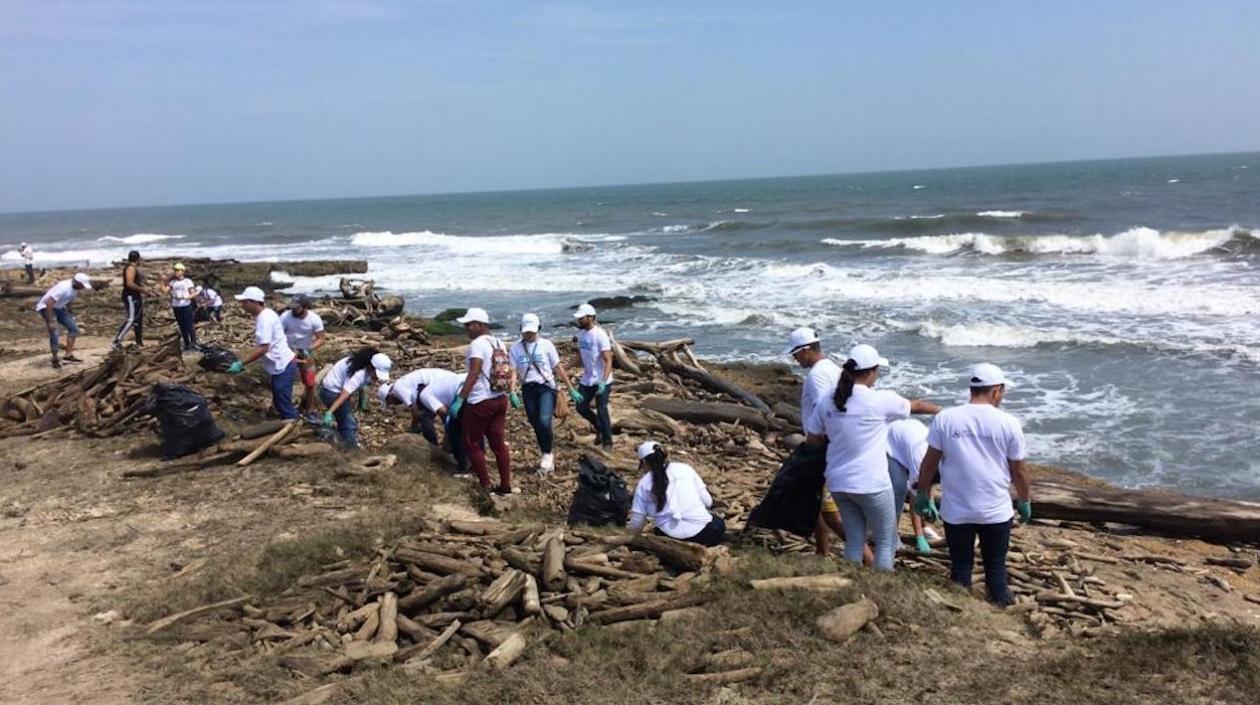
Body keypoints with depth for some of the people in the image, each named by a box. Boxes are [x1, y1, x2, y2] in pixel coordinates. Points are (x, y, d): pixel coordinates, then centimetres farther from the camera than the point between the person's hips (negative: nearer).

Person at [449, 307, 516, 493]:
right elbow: (509, 372, 15)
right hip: (500, 400, 8)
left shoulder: (478, 344, -14)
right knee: (499, 443, 11)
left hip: (481, 402, -8)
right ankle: (506, 485, 14)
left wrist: (459, 399, -22)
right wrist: (511, 393, 25)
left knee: (473, 444, 5)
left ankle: (485, 485, 5)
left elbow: (473, 375, -22)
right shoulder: (498, 343, 11)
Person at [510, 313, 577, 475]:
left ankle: (547, 455, -3)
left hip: (546, 388, -3)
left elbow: (558, 368, 2)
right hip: (528, 390, 3)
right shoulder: (515, 348, 2)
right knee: (536, 425, 8)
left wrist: (571, 389, 2)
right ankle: (547, 459, 23)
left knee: (544, 421, -22)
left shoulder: (546, 345, -2)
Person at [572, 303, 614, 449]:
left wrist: (603, 381, -33)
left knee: (601, 411, -4)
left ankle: (607, 441, 12)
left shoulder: (600, 334, -19)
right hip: (587, 380, 7)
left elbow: (608, 360, -23)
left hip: (602, 381, -7)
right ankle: (600, 428, 32)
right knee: (581, 407, 9)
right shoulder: (580, 333, 4)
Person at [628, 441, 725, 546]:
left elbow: (636, 524, 5)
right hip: (701, 531, 1)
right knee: (719, 524, 34)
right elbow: (707, 501, 9)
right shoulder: (685, 468, 9)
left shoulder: (644, 484, 6)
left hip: (671, 537, -1)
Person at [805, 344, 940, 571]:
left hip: (838, 483, 5)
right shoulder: (880, 400, -13)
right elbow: (917, 405, 6)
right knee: (886, 541, 12)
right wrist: (942, 410, 24)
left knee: (854, 540, 17)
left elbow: (813, 440, 7)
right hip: (871, 484, -5)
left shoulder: (827, 402, -1)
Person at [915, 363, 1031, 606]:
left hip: (955, 511, 1)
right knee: (996, 566, 15)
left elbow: (929, 463, -3)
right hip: (996, 512, -1)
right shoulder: (1009, 424, -8)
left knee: (960, 567, 14)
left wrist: (923, 497, 10)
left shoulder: (944, 418, -7)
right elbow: (1019, 471, 0)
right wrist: (1024, 501, 16)